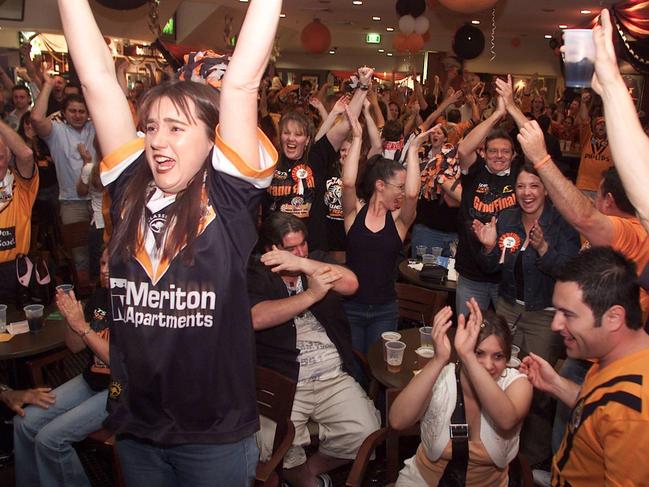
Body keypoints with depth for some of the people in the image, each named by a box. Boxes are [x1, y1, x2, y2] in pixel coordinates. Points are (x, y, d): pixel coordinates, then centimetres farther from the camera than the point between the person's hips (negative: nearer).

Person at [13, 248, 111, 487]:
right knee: (24, 422, 0)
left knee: (50, 438, -16)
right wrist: (70, 320, -10)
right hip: (91, 380, 8)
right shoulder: (101, 295, 4)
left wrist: (82, 326, -25)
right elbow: (75, 346, 10)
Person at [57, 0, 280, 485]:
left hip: (216, 432, -4)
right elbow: (98, 78, 0)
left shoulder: (229, 194, -10)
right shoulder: (132, 187, 0)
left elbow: (241, 82, -14)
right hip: (134, 425, 4)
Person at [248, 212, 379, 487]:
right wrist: (311, 295, -19)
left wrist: (302, 264, -20)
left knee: (365, 433, -17)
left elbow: (351, 284, -7)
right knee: (271, 445, -26)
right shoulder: (255, 276, 1)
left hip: (334, 378, 3)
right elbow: (257, 318, -19)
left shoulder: (317, 260, 13)